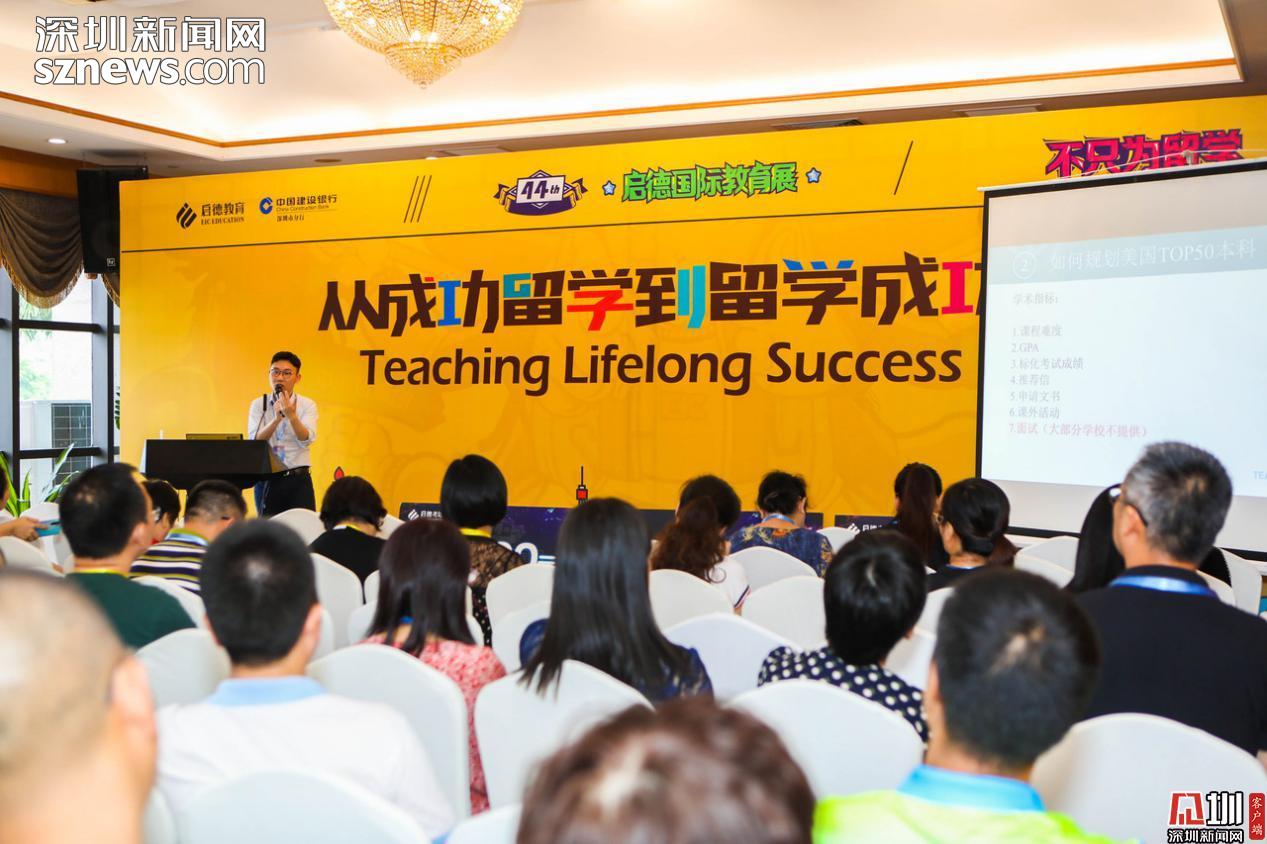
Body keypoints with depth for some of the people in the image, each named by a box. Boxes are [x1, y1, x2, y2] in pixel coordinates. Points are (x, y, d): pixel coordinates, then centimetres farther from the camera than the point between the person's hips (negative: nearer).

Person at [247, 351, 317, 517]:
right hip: (266, 480, 1)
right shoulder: (258, 404, 5)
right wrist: (277, 419, -24)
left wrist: (292, 416, -30)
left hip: (298, 479, -1)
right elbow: (255, 440, -9)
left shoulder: (307, 405, 2)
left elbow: (306, 439, -13)